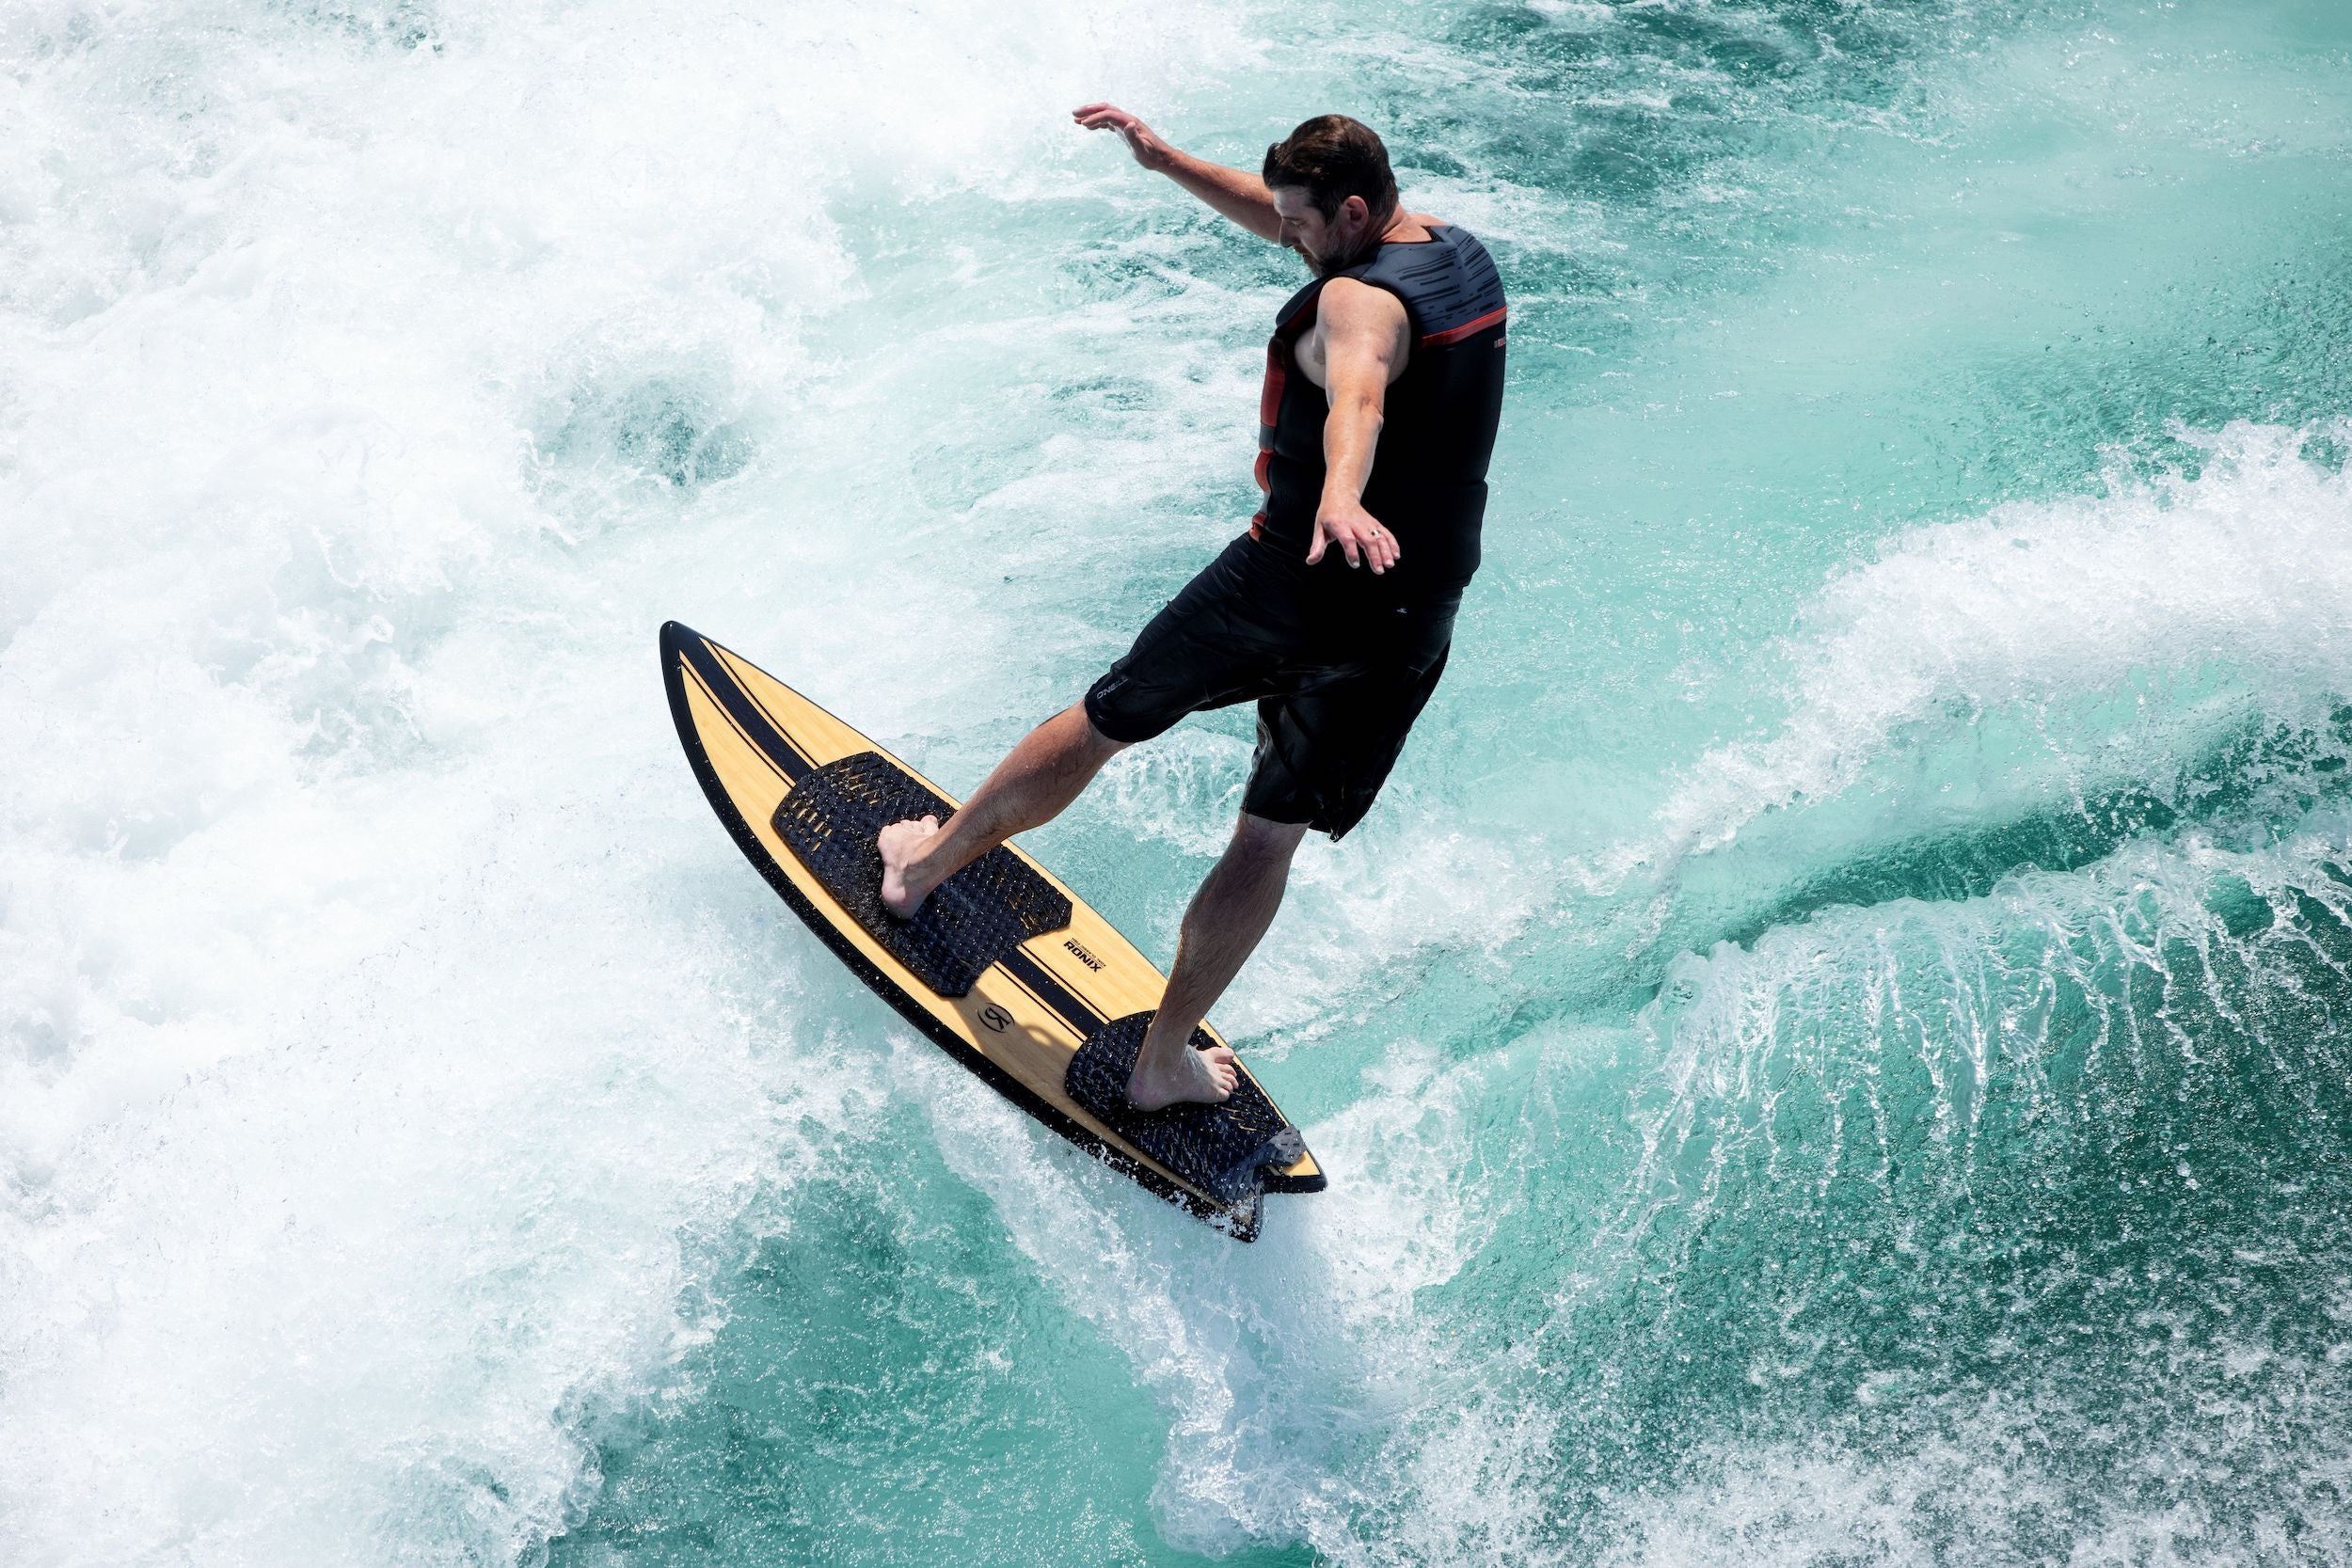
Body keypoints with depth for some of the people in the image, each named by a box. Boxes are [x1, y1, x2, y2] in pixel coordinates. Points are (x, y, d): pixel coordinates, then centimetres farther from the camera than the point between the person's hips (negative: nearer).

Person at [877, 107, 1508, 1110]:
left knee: (1100, 723, 15)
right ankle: (1164, 1062, 19)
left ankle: (925, 864, 33)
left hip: (1293, 580, -6)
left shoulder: (1360, 300, -17)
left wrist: (1340, 497, -61)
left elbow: (1358, 396, -42)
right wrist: (1164, 160, 16)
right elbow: (1277, 221, 21)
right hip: (1413, 622, 6)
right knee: (1269, 840, 13)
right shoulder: (1458, 249, 9)